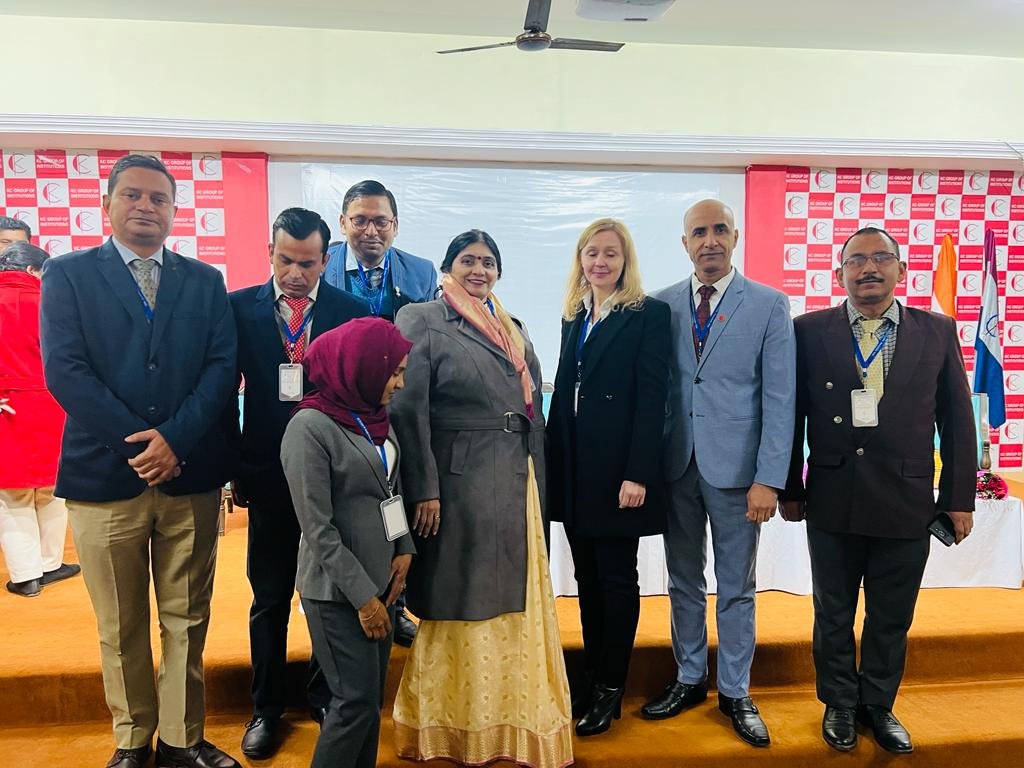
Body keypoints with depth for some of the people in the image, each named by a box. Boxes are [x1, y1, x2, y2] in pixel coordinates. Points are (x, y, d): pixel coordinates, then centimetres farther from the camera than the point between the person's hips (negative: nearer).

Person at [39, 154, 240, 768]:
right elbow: (64, 370, -6)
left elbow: (223, 367, 0)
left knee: (187, 620, 10)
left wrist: (174, 439, -13)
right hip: (104, 475, -1)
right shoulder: (68, 274, 5)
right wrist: (139, 442, -13)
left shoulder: (205, 280, 9)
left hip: (191, 475, 1)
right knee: (121, 627, 12)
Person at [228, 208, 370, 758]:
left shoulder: (353, 311, -4)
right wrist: (235, 467, 0)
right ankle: (266, 708, 33)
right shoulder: (239, 307, -1)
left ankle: (325, 698, 34)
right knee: (269, 598, 14)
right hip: (269, 477, 1)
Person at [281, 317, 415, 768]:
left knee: (372, 698, 16)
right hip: (337, 591, -7)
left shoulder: (376, 418, 4)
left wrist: (404, 549, -1)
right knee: (356, 701, 1)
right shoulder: (310, 427, -18)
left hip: (381, 579, 7)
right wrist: (362, 596, -15)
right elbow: (319, 530, -18)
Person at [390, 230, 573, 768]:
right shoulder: (422, 321, -4)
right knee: (463, 602, 6)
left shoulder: (514, 328, 15)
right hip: (460, 482, -6)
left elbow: (534, 411, 16)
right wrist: (424, 490, -16)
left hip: (516, 485, 6)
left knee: (515, 601, 13)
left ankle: (516, 716, 32)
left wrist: (537, 484, 12)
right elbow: (408, 410, -11)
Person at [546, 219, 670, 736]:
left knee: (616, 578, 5)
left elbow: (651, 398, -12)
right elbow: (563, 391, 14)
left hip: (617, 467, -6)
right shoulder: (573, 315, 13)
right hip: (572, 467, 6)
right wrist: (552, 460, 9)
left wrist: (638, 474, -18)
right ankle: (591, 675, 28)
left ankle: (610, 687, 19)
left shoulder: (649, 314, -6)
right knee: (587, 577, 14)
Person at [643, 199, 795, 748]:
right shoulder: (662, 305, 4)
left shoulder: (769, 305, -2)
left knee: (736, 588, 11)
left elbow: (779, 398, -5)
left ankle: (736, 692, 29)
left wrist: (769, 479, -11)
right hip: (676, 465, 2)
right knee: (684, 581, 15)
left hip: (735, 467, -2)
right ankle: (689, 679, 34)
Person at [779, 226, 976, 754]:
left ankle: (878, 706, 37)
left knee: (892, 617, 15)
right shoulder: (809, 331, -2)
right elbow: (792, 414, 1)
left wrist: (959, 497, 2)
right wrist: (789, 488, 1)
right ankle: (839, 704, 35)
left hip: (906, 503, 1)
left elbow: (957, 420, 4)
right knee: (833, 614, 14)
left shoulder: (938, 332, 2)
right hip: (831, 502, -1)